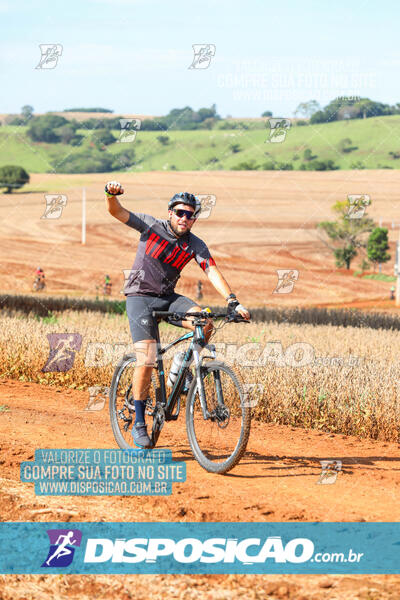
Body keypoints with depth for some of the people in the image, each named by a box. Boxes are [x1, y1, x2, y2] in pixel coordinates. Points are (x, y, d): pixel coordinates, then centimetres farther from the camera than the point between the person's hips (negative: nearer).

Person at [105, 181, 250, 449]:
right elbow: (117, 212, -12)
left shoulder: (196, 246, -1)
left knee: (206, 324, -25)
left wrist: (233, 302, -26)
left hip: (168, 298, 4)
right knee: (147, 360, -17)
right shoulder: (152, 226, -8)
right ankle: (139, 424, -5)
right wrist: (112, 195, -36)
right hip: (140, 297, -4)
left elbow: (213, 273, -11)